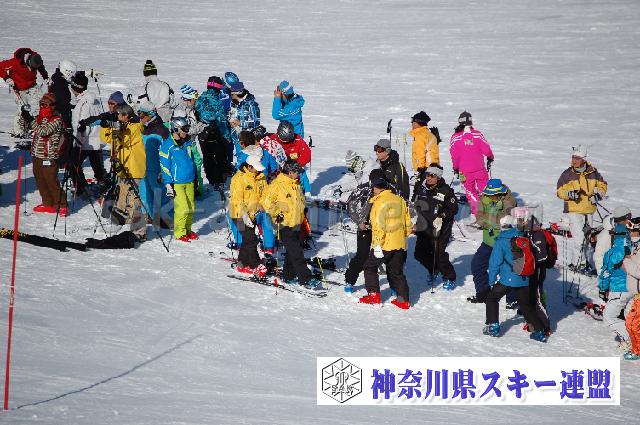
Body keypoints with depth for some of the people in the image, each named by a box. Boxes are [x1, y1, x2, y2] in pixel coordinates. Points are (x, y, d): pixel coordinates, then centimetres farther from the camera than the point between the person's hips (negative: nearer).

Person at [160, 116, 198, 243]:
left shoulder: (188, 142, 9)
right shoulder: (168, 145, -10)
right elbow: (164, 165, -9)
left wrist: (196, 177, 23)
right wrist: (168, 184, -11)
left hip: (189, 181, 6)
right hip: (177, 182, -6)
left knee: (191, 207, 7)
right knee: (182, 208, -9)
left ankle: (187, 230, 22)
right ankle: (180, 232, 4)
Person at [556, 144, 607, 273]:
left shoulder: (592, 172, 2)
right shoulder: (567, 174, -5)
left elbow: (602, 185, 15)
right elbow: (560, 191, -1)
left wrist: (598, 194, -4)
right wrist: (569, 194, -21)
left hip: (589, 210, 4)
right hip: (574, 210, -4)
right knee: (578, 236, -14)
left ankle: (584, 260, 29)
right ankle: (576, 263, -4)